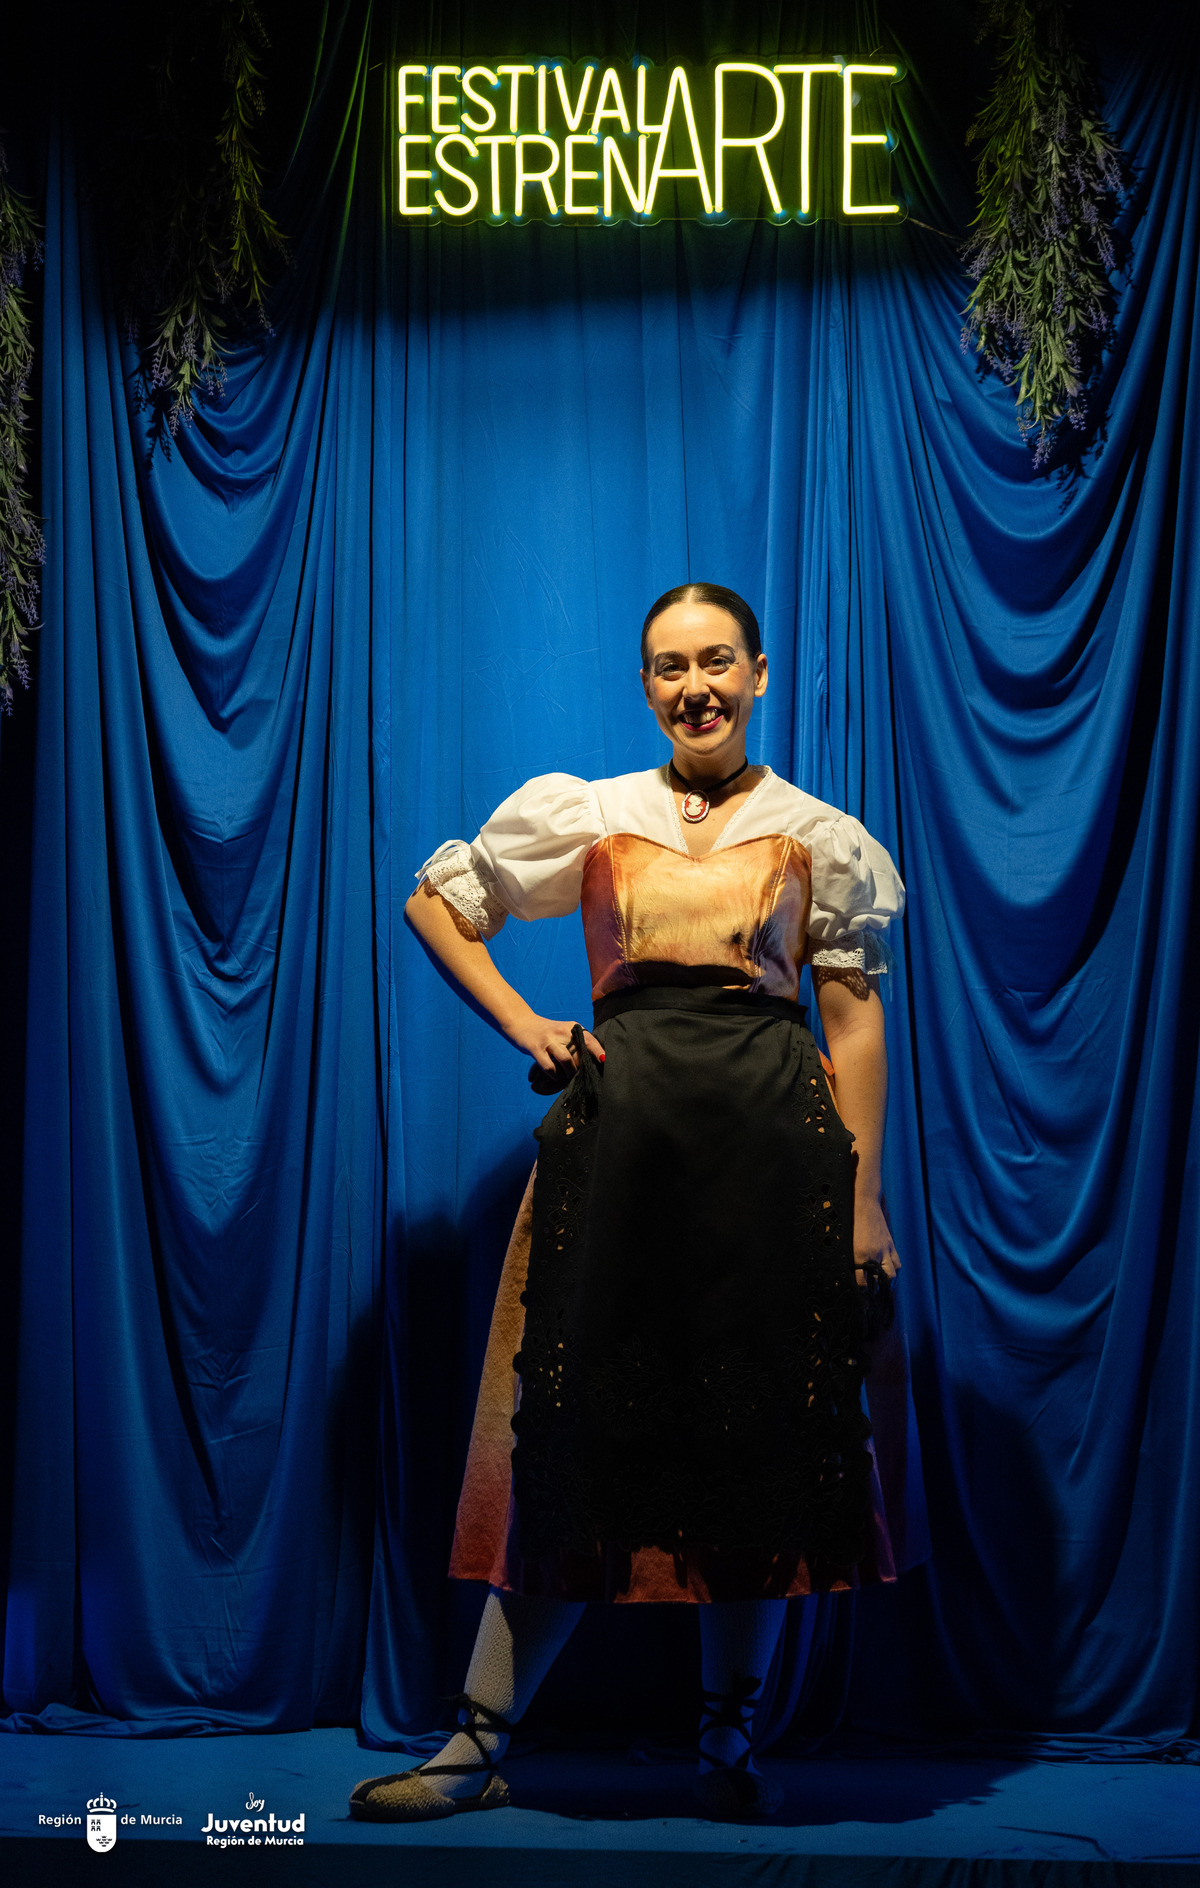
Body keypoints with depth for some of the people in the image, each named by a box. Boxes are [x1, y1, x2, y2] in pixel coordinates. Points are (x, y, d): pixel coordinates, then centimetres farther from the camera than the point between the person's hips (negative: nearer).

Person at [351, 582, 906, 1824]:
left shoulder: (819, 836, 9)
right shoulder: (589, 814, 10)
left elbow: (854, 1017, 7)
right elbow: (434, 903, 17)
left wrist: (863, 1196, 1)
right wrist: (527, 1029, 4)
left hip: (774, 1140, 0)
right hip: (621, 1128, 0)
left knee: (763, 1432, 3)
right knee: (578, 1417, 0)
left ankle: (729, 1743, 18)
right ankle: (480, 1742, 7)